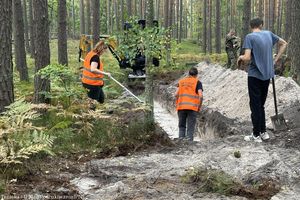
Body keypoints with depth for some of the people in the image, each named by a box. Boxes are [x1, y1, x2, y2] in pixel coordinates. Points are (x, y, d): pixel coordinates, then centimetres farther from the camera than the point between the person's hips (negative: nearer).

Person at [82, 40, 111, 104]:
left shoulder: (90, 54, 11)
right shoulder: (96, 57, -18)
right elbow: (93, 69, -31)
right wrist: (105, 73, -29)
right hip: (93, 84, -10)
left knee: (101, 98, 19)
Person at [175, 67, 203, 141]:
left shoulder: (181, 81, 14)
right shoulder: (197, 82, 5)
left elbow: (176, 94, 3)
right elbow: (200, 95, -7)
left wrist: (177, 104, 13)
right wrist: (199, 106, 4)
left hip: (181, 107, 3)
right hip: (192, 107, -3)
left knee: (182, 126, 11)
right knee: (190, 127, 2)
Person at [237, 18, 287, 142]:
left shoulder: (249, 37, -12)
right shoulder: (269, 34, 5)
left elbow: (247, 58, -21)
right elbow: (284, 44, 19)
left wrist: (241, 58, 1)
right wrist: (275, 60, 17)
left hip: (255, 75, -5)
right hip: (267, 75, 5)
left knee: (255, 105, 3)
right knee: (261, 104, 17)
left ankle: (256, 135, 7)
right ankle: (263, 132, 21)